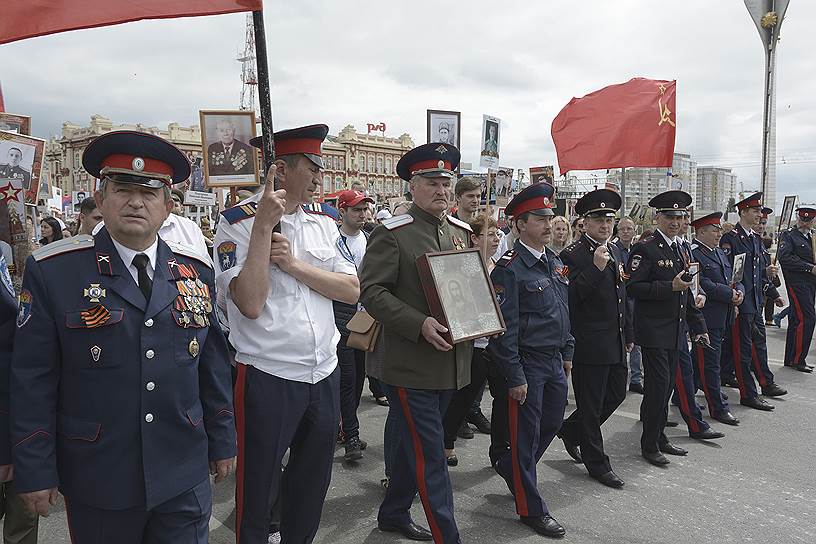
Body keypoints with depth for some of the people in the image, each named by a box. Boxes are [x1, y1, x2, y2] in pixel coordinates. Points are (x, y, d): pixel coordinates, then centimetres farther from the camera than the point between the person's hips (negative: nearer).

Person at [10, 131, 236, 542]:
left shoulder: (197, 272, 2)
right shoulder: (52, 272, -7)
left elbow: (213, 364, 6)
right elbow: (33, 381, -5)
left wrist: (222, 442, 10)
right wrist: (34, 472, -3)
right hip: (97, 481, -1)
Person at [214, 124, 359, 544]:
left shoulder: (323, 223, 7)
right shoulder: (238, 221, -10)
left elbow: (351, 290, -2)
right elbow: (250, 304, -21)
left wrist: (294, 264, -15)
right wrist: (264, 225, -23)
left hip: (325, 373, 6)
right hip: (266, 377, -6)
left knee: (312, 484, 22)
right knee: (257, 490, 12)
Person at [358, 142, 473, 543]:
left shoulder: (462, 232, 11)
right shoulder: (391, 234, -9)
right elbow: (371, 291, -14)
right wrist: (420, 324, -24)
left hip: (452, 364, 7)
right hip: (410, 366, -7)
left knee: (415, 446, 21)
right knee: (430, 456, -1)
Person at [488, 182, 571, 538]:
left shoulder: (555, 262, 10)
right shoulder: (509, 268, -17)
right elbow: (505, 328, -19)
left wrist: (567, 353, 16)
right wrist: (515, 377, -18)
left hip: (555, 361, 8)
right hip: (527, 364, -8)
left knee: (552, 423, 19)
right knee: (526, 433, 4)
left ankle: (509, 467, 43)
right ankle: (531, 508, 20)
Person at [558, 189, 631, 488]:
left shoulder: (615, 250, 12)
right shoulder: (573, 255, -14)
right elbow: (570, 297, -23)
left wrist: (628, 334, 21)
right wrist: (596, 267, -30)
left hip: (616, 343, 8)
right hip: (589, 345, -8)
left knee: (616, 394, 17)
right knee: (591, 405, 4)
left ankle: (571, 430, 36)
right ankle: (597, 463, 20)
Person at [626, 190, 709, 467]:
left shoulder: (681, 249, 15)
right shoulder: (645, 248, -10)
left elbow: (687, 293, 20)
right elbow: (633, 288, -17)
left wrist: (698, 327, 18)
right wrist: (669, 287, -23)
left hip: (676, 331, 8)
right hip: (653, 331, -7)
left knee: (666, 386, 14)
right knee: (658, 386, -4)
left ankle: (659, 437, 27)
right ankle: (649, 445, 8)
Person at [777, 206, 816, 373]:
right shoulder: (788, 236, -4)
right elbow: (784, 257, -18)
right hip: (797, 282, -8)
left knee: (796, 320, 11)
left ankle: (790, 359, 17)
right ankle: (797, 360, -7)